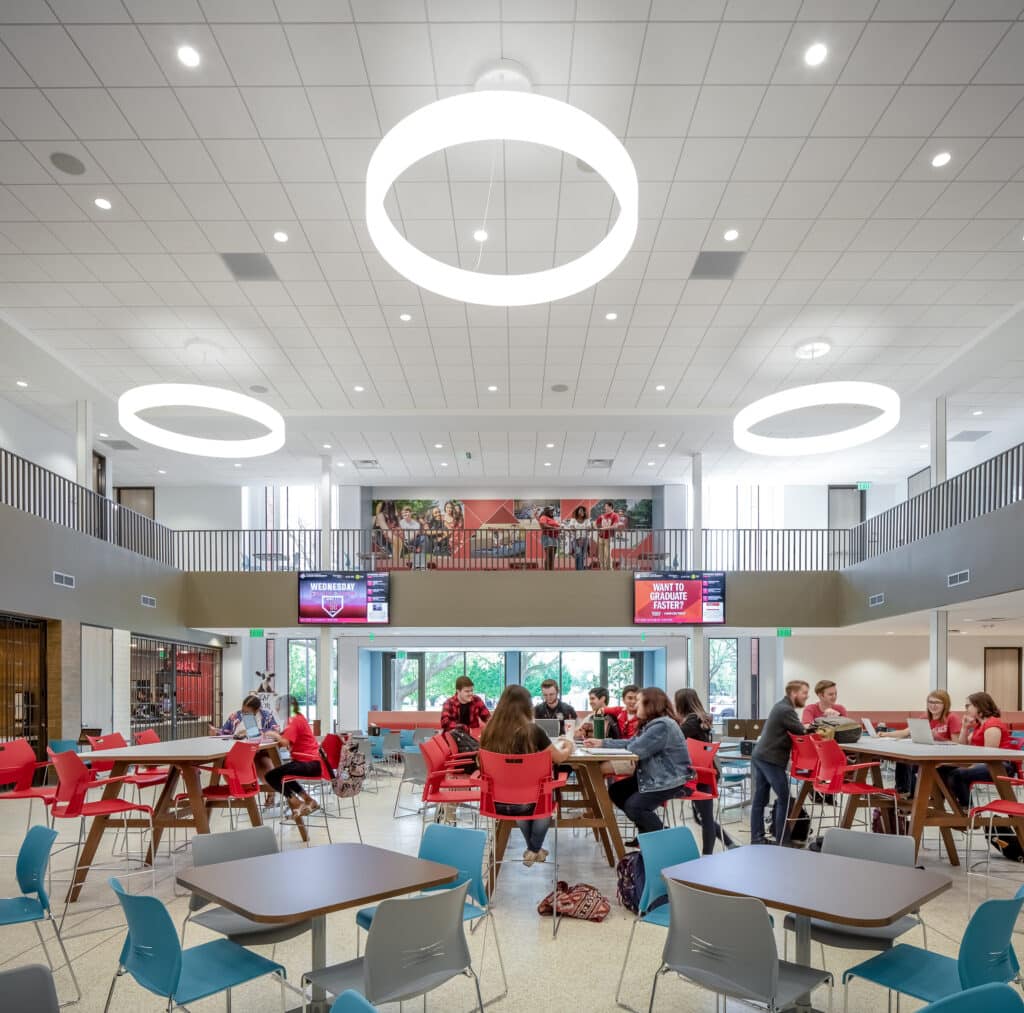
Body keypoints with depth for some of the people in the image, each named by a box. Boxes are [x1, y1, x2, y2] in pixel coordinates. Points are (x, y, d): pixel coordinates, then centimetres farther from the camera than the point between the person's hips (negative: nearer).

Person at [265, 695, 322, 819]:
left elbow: (285, 742, -24)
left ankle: (296, 803, 1)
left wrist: (275, 735, -7)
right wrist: (276, 735, -3)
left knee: (271, 776, -6)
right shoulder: (298, 718, 18)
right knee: (281, 774, 31)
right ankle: (307, 800, 23)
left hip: (308, 764, -10)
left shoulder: (295, 720, -13)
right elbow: (286, 738, 14)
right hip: (311, 762, 10)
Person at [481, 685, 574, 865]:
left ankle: (532, 848, 51)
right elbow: (559, 758, 0)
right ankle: (534, 850, 42)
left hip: (496, 802, 3)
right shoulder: (532, 730, -15)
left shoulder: (489, 730, -7)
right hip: (525, 802, -3)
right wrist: (568, 747, 25)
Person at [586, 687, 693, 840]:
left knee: (634, 806, -20)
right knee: (616, 792, 9)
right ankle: (649, 831, 16)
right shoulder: (651, 723, 13)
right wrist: (601, 743, 10)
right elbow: (631, 743, 15)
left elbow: (636, 749, -26)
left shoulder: (662, 725, -23)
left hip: (670, 780, -11)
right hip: (653, 776, 11)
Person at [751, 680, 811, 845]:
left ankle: (756, 839, 15)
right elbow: (804, 733, -13)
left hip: (759, 756, 10)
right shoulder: (786, 710, -14)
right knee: (784, 799, -1)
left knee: (759, 799, 11)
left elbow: (794, 731, 18)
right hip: (771, 760, -10)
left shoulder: (781, 706, 18)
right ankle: (781, 842, 3)